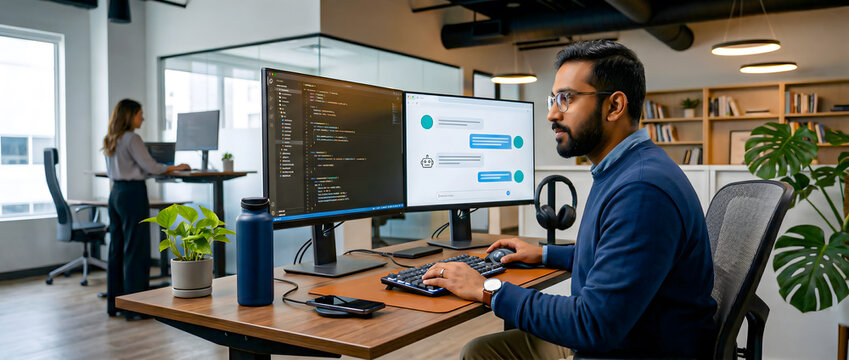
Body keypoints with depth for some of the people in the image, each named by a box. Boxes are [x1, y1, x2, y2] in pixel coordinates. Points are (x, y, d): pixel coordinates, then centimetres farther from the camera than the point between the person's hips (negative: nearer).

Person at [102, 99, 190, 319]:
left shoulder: (110, 140, 13)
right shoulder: (132, 139, -13)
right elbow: (150, 166, -14)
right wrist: (175, 167, -2)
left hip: (116, 192, 9)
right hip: (133, 193, -9)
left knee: (116, 249, 12)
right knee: (135, 249, -4)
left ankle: (114, 304, 20)